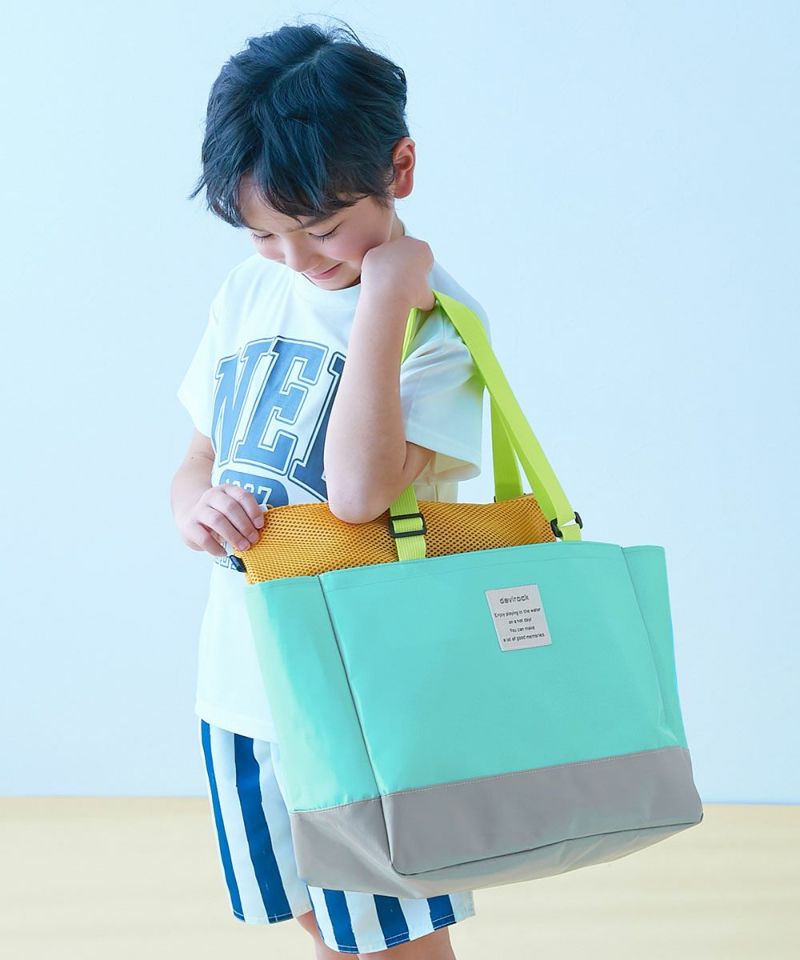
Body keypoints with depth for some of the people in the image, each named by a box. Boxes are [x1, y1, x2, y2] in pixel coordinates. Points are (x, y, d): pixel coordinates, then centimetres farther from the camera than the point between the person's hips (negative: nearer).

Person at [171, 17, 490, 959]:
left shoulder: (437, 319, -14)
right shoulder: (250, 291, 5)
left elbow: (359, 491, -28)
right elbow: (196, 462, 14)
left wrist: (379, 299, -27)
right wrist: (194, 506, -11)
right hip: (241, 684, 6)